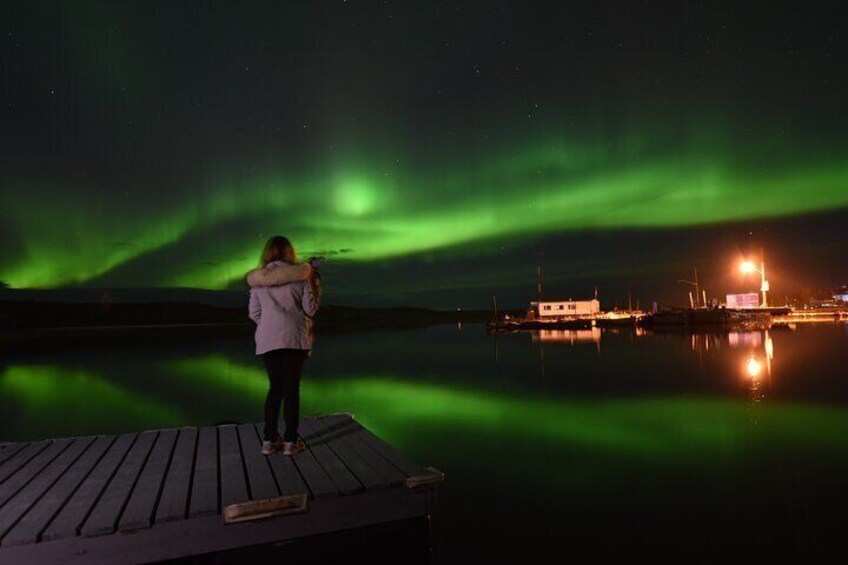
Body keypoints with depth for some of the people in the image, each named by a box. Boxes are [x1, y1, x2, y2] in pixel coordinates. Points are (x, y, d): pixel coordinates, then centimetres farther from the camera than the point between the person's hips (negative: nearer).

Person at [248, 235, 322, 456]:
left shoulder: (258, 279, 6)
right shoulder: (301, 275, -2)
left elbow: (254, 313, 6)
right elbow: (310, 309, -2)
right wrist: (316, 285, 12)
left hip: (268, 340, 3)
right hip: (294, 337, -3)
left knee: (275, 387, 13)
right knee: (292, 388, 4)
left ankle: (269, 440, 14)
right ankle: (290, 441, 8)